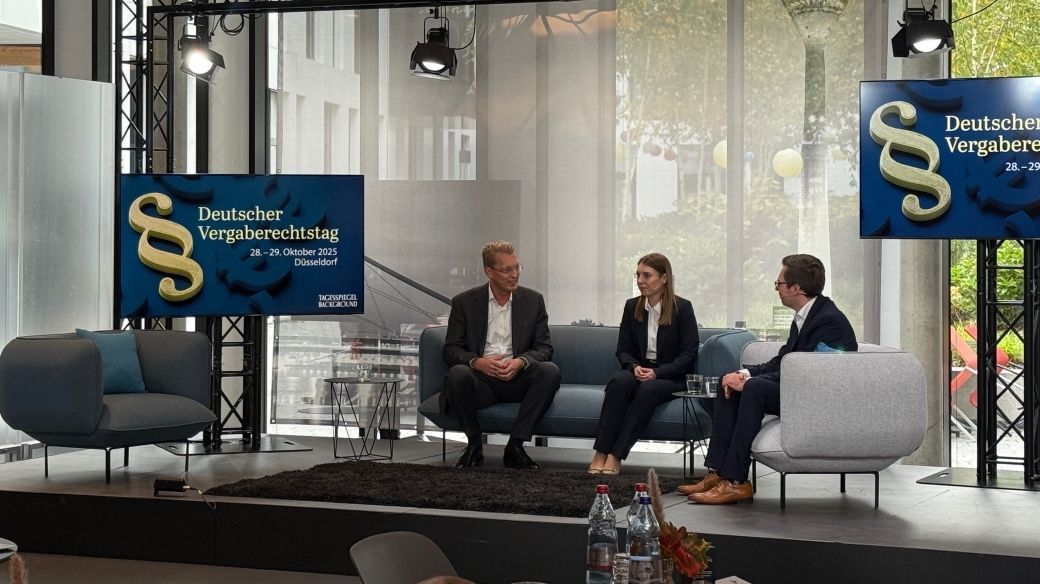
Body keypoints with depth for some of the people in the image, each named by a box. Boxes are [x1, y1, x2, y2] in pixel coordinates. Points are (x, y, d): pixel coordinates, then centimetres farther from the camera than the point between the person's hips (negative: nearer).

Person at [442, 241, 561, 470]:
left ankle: (515, 446, -22)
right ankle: (474, 445, -14)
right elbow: (451, 350, 0)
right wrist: (477, 361, -22)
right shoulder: (464, 302, 4)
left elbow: (544, 347, 4)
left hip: (517, 379, 2)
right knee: (457, 373, -34)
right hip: (481, 380, -1)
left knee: (550, 371, -28)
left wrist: (521, 362, -18)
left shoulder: (533, 301, 8)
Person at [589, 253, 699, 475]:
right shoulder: (632, 307, 9)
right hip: (637, 371, 3)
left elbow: (689, 353, -6)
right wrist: (635, 367, -13)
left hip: (670, 376, -3)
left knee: (648, 389, -37)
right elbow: (623, 349, 10)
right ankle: (601, 453, -39)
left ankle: (615, 456, -39)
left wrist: (656, 372, -18)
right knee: (619, 381, -32)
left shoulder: (682, 308, -3)